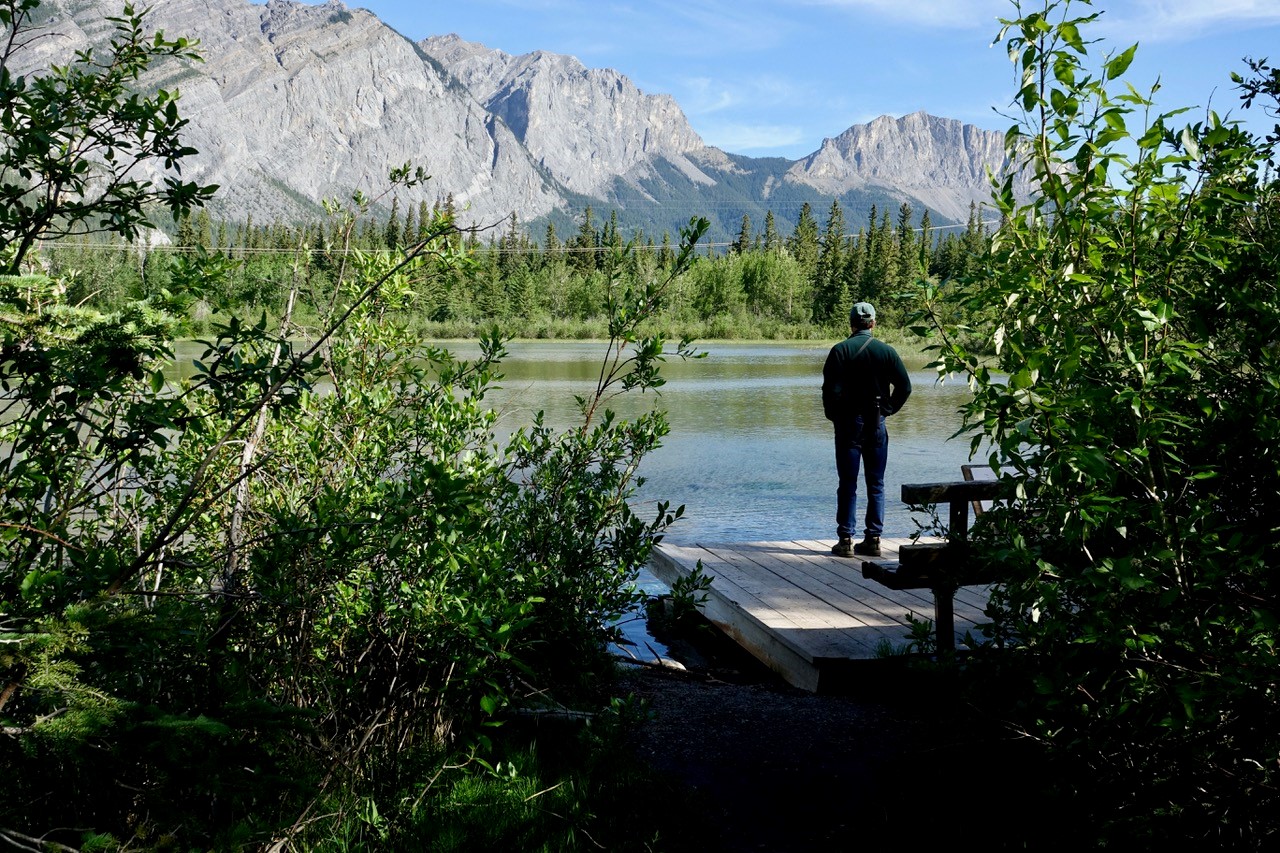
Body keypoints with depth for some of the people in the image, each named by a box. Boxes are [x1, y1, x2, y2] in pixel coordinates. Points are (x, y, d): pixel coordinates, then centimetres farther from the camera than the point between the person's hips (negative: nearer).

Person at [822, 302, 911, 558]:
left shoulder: (840, 350, -6)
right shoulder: (887, 351, 1)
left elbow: (831, 389, -12)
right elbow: (904, 387, -1)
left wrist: (833, 416, 2)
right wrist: (887, 410, 10)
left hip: (848, 423, -2)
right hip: (876, 423, 2)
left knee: (847, 485, 2)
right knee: (876, 484, 8)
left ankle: (846, 540, 1)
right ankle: (873, 539, 9)